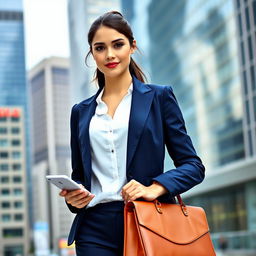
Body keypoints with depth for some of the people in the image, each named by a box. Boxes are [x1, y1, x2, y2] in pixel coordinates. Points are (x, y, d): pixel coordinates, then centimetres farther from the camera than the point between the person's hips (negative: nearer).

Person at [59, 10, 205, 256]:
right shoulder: (81, 111, 13)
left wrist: (155, 188, -16)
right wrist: (72, 196, -3)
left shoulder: (159, 97, 5)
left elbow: (193, 165, 1)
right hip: (95, 230, 2)